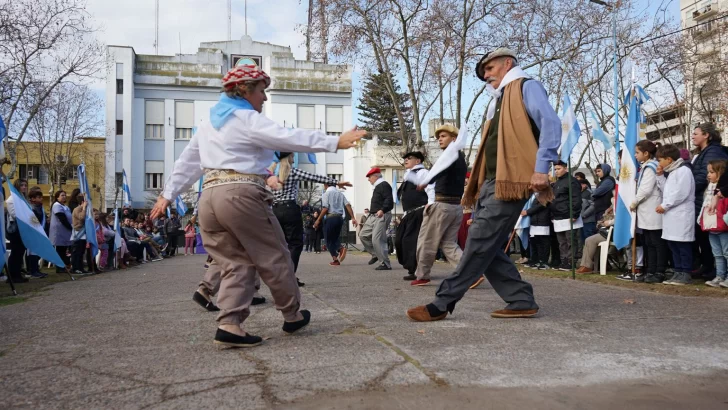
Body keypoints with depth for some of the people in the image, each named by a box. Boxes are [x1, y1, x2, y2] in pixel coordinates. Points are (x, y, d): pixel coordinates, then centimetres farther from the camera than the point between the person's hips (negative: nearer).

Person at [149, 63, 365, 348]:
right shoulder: (247, 119, -5)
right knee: (274, 257, 6)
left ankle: (229, 325, -3)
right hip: (242, 195, -8)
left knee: (236, 262, 10)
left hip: (210, 196, 8)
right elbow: (289, 138, -18)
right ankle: (293, 316, 20)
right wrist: (336, 142, -22)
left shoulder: (209, 122, 21)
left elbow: (187, 162, 26)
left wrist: (168, 195, 32)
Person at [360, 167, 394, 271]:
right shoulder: (377, 186, 19)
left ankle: (386, 264, -8)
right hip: (373, 216, 11)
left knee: (377, 240, -14)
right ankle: (375, 254, 22)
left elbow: (389, 200, -24)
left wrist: (382, 210, -36)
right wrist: (371, 211, 22)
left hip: (382, 216, -11)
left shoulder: (384, 185, -12)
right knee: (363, 235, 14)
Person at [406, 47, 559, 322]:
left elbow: (551, 124, -12)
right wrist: (477, 185, 18)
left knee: (480, 243, -10)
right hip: (490, 182, 10)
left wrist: (541, 168, -20)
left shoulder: (526, 87, 2)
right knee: (485, 247, 4)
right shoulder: (499, 101, 28)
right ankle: (522, 302, 9)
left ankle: (443, 302, -7)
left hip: (509, 181, -10)